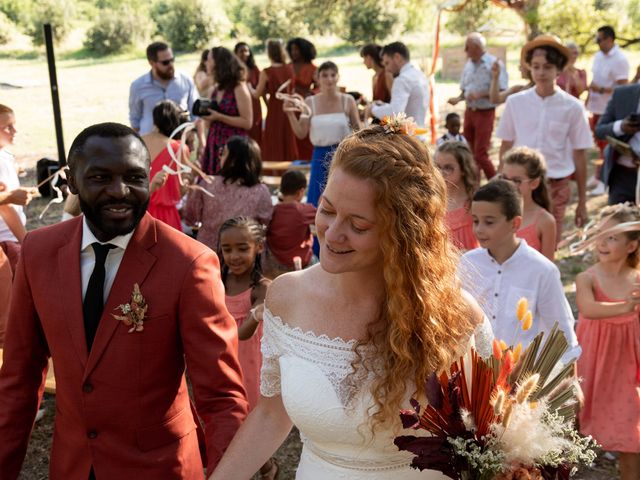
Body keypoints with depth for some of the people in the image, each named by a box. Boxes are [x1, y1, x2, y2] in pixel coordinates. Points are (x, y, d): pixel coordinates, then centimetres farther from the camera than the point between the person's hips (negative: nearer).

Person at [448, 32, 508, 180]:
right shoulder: (469, 64, 10)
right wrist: (459, 98, -2)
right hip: (469, 111, 7)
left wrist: (480, 95, -24)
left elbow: (502, 92, -16)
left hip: (485, 113, -7)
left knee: (480, 154, -9)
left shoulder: (494, 64, -11)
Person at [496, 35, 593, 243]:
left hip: (556, 188, 0)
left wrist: (582, 202, 5)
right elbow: (506, 147, 6)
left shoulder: (572, 107, -4)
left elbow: (579, 155, 1)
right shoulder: (515, 102, -1)